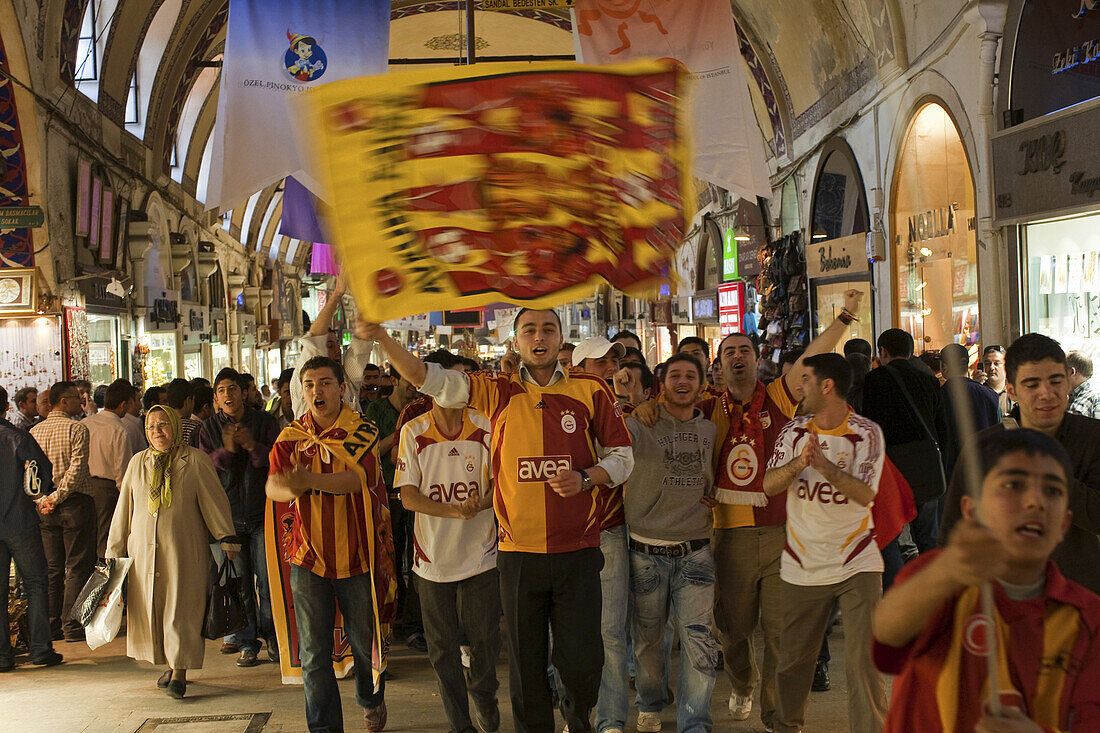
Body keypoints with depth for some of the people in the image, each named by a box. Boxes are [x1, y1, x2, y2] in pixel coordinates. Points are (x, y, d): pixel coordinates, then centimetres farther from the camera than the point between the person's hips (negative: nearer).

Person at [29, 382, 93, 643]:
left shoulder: (34, 431, 9)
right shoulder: (77, 428, -9)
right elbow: (77, 468, -18)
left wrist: (43, 500, 0)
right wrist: (57, 498, -12)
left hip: (45, 508, 6)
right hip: (75, 503, -6)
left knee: (51, 569, 12)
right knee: (77, 567, 0)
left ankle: (51, 625, 16)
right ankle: (72, 626, 0)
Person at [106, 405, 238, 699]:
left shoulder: (195, 461, 0)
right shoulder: (138, 463, 12)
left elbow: (214, 501, 0)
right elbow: (124, 509, 16)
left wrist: (227, 539, -4)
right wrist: (115, 551, 16)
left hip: (184, 550, -4)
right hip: (143, 549, 4)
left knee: (181, 609, -5)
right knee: (151, 608, 6)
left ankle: (180, 670, 1)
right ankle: (170, 663, 21)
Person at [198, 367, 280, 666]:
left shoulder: (263, 421, 6)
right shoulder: (210, 428, 11)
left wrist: (252, 446, -15)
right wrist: (227, 450, -15)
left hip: (261, 512, -1)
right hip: (226, 515, 1)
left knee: (266, 581, -4)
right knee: (237, 584, 2)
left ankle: (271, 634, 13)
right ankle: (246, 642, 12)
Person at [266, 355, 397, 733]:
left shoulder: (363, 431, -5)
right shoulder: (290, 437, 3)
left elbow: (359, 477, -22)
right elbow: (272, 487, -11)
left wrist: (309, 480, -38)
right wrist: (291, 489, -35)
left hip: (357, 554, -1)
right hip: (308, 556, 1)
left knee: (365, 643, 12)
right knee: (314, 654, 4)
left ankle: (371, 700, 42)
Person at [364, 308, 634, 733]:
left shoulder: (590, 390, 3)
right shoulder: (499, 392, 4)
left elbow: (621, 456, 8)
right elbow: (427, 378, -2)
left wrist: (584, 479, -11)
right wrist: (381, 338, -14)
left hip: (577, 551, 0)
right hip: (518, 552, 1)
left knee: (582, 662, 3)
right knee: (526, 663, 9)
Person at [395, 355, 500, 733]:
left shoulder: (485, 428, -4)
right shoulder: (413, 433, -5)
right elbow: (408, 497, -7)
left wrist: (482, 502, -22)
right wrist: (456, 510, -21)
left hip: (480, 555, 0)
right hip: (433, 556, 0)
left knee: (485, 639, 8)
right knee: (442, 647, 8)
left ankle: (484, 695, 37)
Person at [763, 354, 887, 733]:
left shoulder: (866, 433, -5)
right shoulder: (794, 431, 4)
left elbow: (866, 494, -16)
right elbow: (769, 485, -5)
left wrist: (823, 464, -29)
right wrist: (800, 462, -24)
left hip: (856, 565, -3)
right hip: (802, 565, 3)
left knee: (863, 660, -8)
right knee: (793, 657, 12)